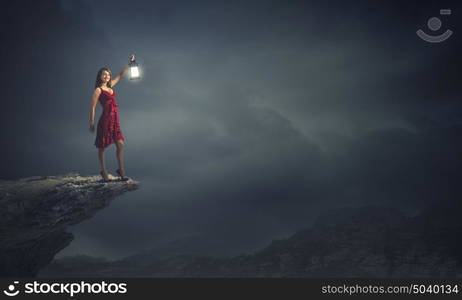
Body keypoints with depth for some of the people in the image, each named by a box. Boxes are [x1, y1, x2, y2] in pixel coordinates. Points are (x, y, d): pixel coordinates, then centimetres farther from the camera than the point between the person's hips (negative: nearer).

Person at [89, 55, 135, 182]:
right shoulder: (98, 90, -6)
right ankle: (103, 171, 16)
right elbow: (92, 107, -8)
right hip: (105, 120, -7)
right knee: (102, 147, 5)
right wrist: (91, 123, -11)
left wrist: (130, 63, 21)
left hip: (115, 120, 7)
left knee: (121, 145, 1)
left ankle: (121, 170, 9)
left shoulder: (110, 86, 13)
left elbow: (121, 75, 23)